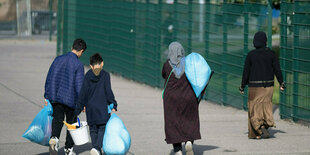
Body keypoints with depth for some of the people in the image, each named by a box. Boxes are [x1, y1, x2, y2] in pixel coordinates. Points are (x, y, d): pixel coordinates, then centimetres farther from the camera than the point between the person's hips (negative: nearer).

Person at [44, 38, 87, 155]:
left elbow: (49, 78, 6)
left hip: (55, 97, 3)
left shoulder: (58, 59, 3)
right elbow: (79, 85, -12)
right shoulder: (78, 64, -11)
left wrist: (47, 96, 14)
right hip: (71, 99, -3)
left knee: (57, 120, 9)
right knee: (71, 122, 13)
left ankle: (54, 138, -20)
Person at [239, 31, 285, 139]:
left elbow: (246, 72, -4)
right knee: (266, 105, 17)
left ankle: (256, 133, -11)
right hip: (268, 85, 2)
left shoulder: (251, 55, -7)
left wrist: (242, 86, 4)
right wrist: (281, 83, 8)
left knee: (255, 107, 5)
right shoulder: (271, 53, -3)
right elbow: (277, 69, -2)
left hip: (255, 86, -2)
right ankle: (267, 123, -4)